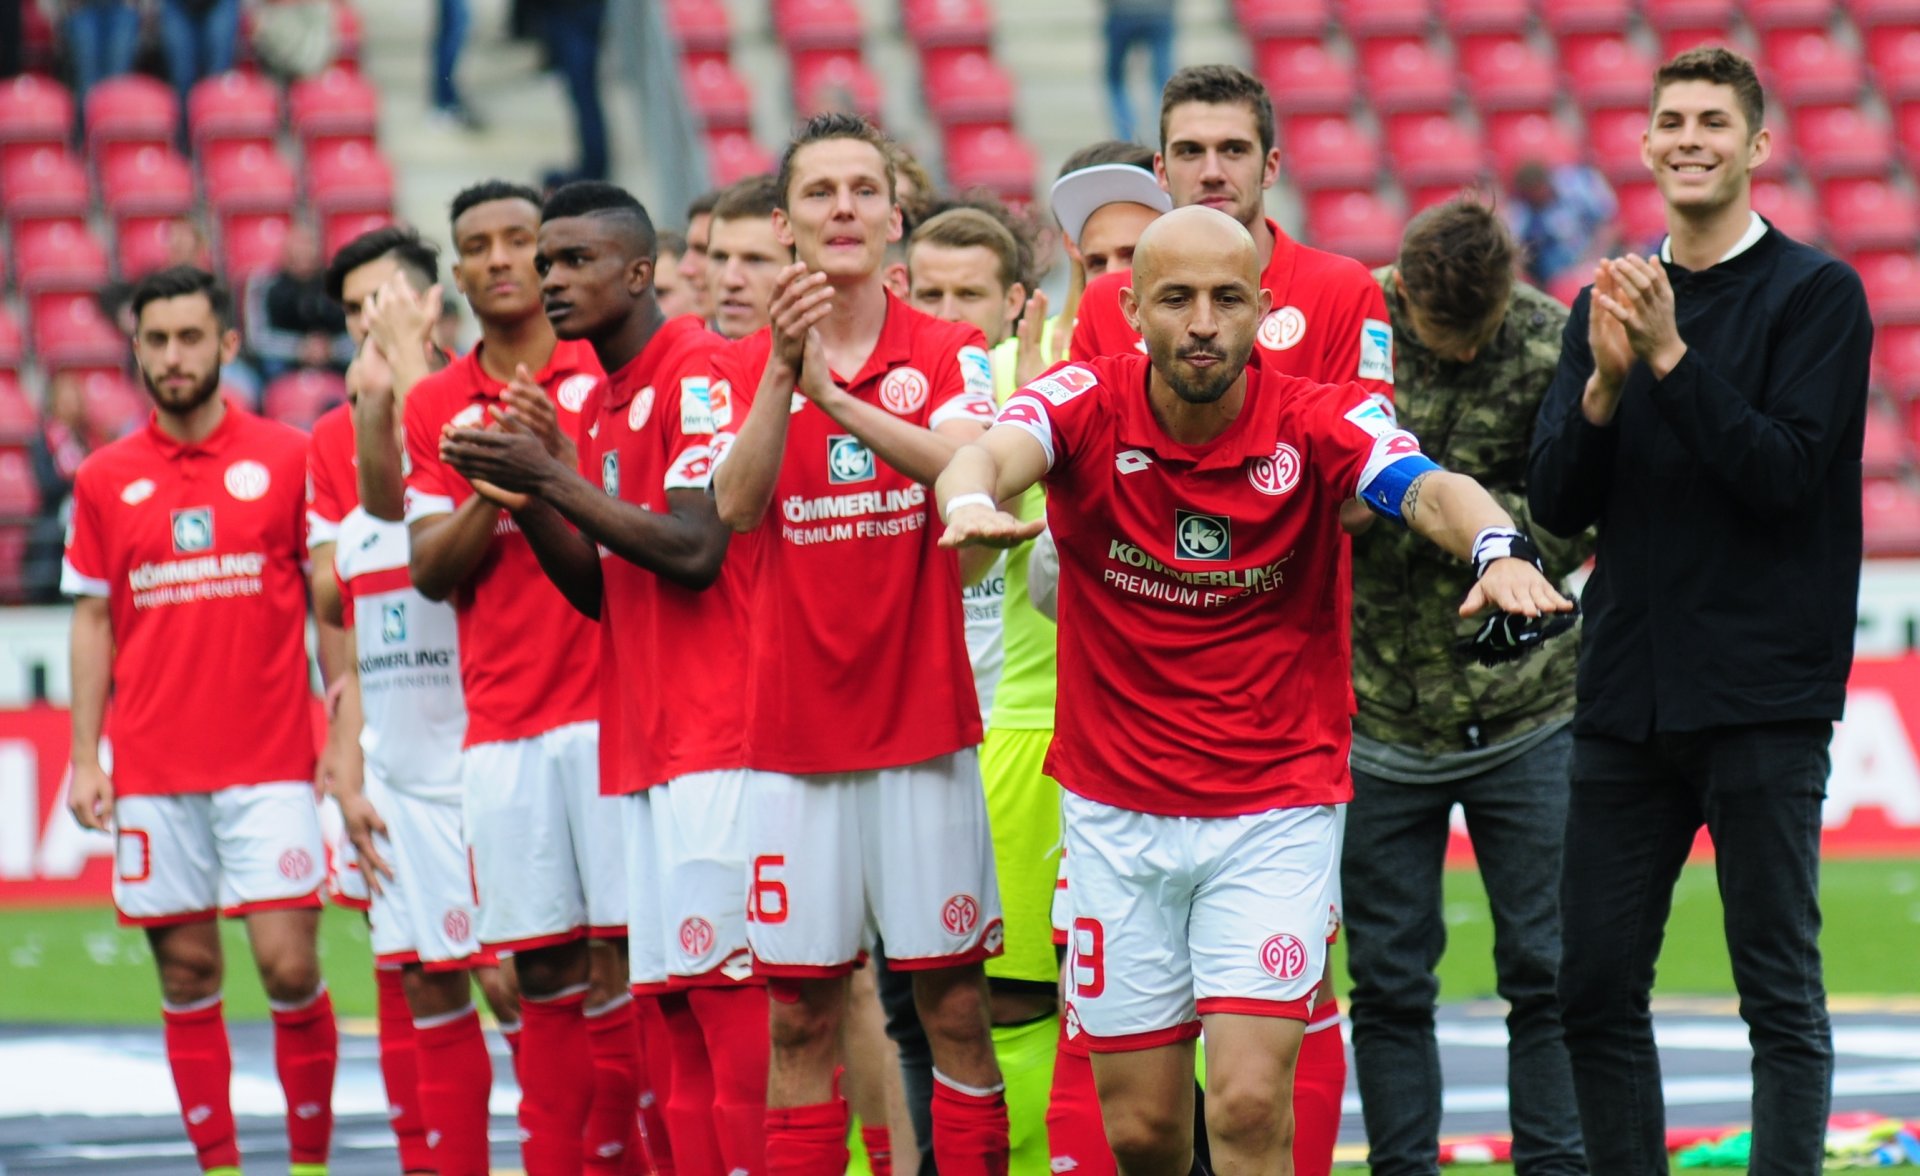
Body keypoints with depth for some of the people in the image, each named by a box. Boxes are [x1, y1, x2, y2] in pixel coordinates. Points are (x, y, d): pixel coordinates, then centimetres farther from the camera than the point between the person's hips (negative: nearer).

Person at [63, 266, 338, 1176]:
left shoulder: (289, 460, 1)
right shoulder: (105, 479, 7)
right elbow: (93, 622, 11)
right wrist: (84, 758, 5)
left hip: (270, 765, -2)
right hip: (151, 777, 2)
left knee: (289, 966, -8)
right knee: (187, 973, 3)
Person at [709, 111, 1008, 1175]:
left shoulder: (949, 355, 2)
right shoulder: (743, 367, 5)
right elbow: (734, 503, -13)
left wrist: (837, 397, -31)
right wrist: (781, 371, -27)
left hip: (922, 726, -1)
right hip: (791, 733, 1)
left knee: (953, 1008, 1)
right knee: (800, 1016, 3)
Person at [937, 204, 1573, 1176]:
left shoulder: (1316, 423, -10)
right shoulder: (1088, 405, -8)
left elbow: (1431, 492, -29)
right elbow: (993, 454, -28)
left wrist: (1497, 547, -52)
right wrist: (973, 501, -54)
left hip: (1276, 811, -2)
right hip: (1116, 811, 2)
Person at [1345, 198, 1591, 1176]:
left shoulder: (1555, 350, -6)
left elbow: (1570, 528, -8)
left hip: (1524, 718, 0)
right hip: (1378, 720, 0)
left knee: (1547, 970, 2)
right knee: (1388, 979, 5)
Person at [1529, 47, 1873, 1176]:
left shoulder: (1815, 294, -2)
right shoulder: (1611, 300, 12)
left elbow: (1786, 470, -13)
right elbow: (1557, 501, 6)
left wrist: (1671, 356, -18)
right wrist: (1604, 381, -11)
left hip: (1762, 696, -5)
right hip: (1626, 692, 5)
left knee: (1782, 995, -3)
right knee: (1596, 989, 5)